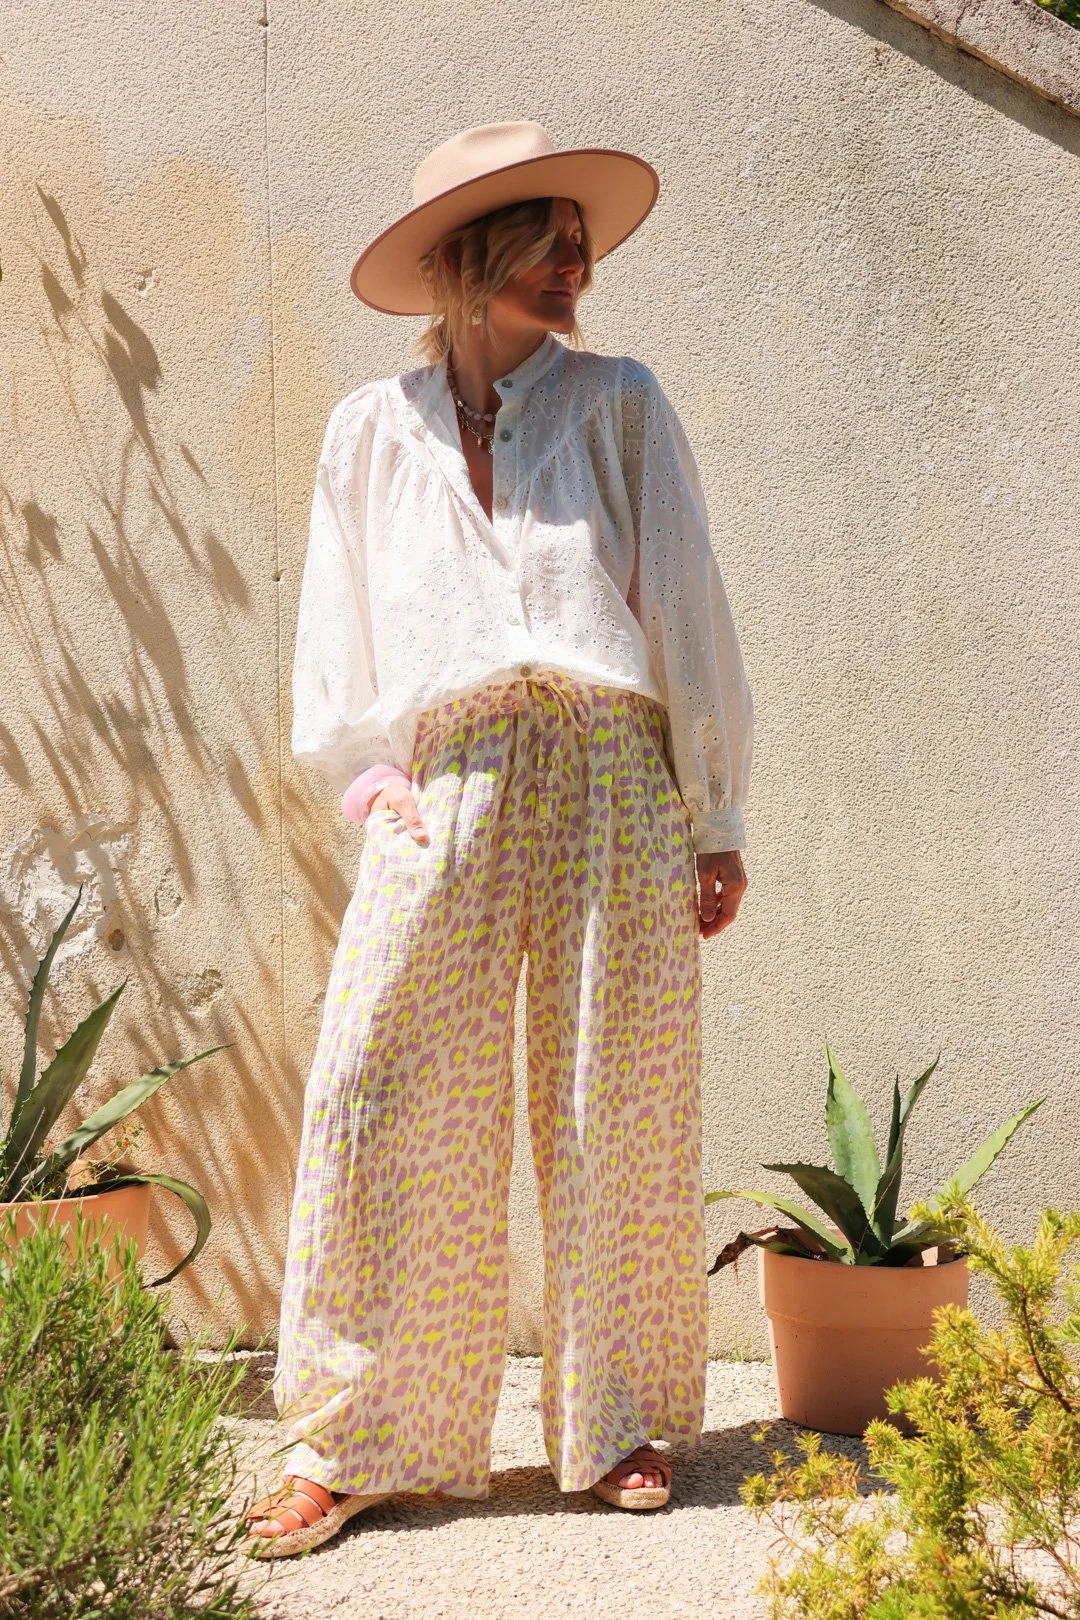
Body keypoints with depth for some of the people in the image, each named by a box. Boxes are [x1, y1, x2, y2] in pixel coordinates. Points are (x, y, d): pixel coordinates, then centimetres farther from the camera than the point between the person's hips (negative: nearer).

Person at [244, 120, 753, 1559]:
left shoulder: (617, 403, 10)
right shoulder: (374, 428, 13)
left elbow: (687, 613, 8)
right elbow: (334, 643, 16)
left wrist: (716, 823, 4)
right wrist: (371, 781, 0)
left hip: (609, 778, 0)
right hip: (444, 792, 1)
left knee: (616, 1113, 2)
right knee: (380, 1102, -7)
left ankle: (624, 1420, 16)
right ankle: (354, 1438, 3)